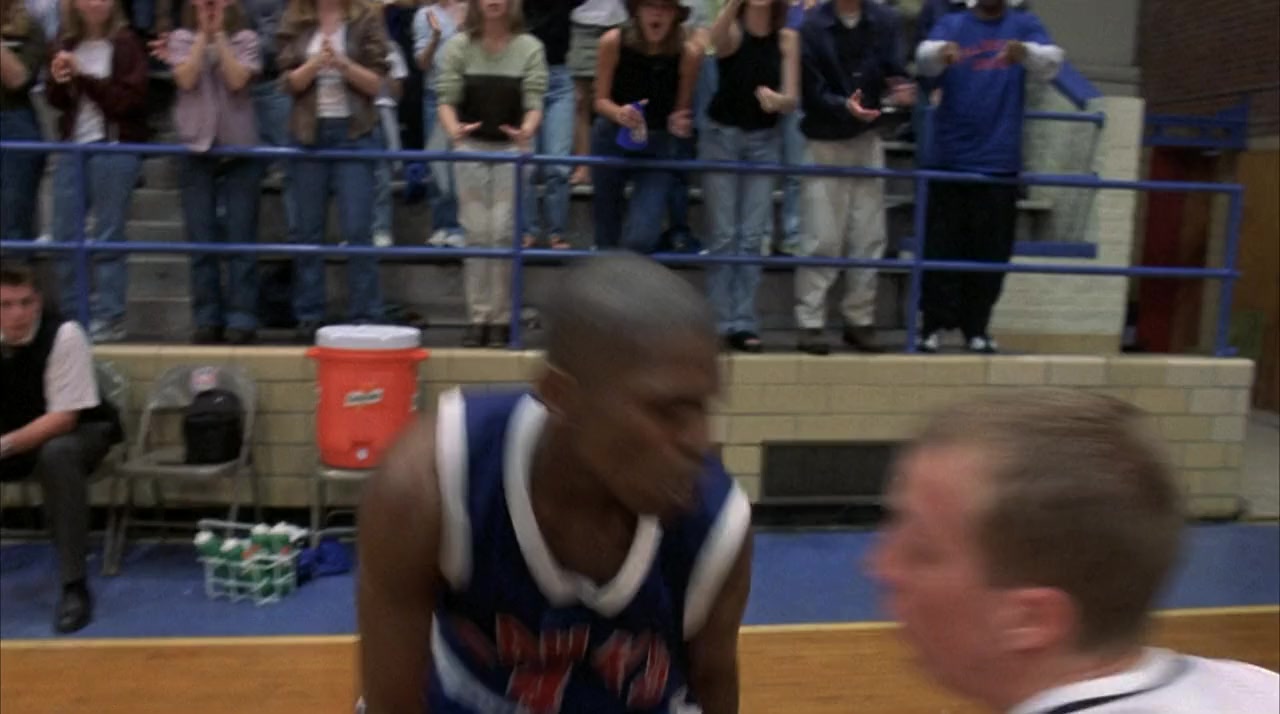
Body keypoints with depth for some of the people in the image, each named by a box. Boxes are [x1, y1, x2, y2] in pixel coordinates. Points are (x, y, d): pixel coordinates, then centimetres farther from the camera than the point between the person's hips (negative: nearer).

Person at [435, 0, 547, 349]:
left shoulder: (530, 47, -2)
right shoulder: (458, 45, 0)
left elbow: (534, 103, -8)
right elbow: (447, 99, -6)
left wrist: (527, 130, -30)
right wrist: (453, 128, -28)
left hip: (513, 149, -1)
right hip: (471, 148, 1)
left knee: (503, 233, -3)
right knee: (476, 233, 2)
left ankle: (501, 319, 7)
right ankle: (477, 317, 9)